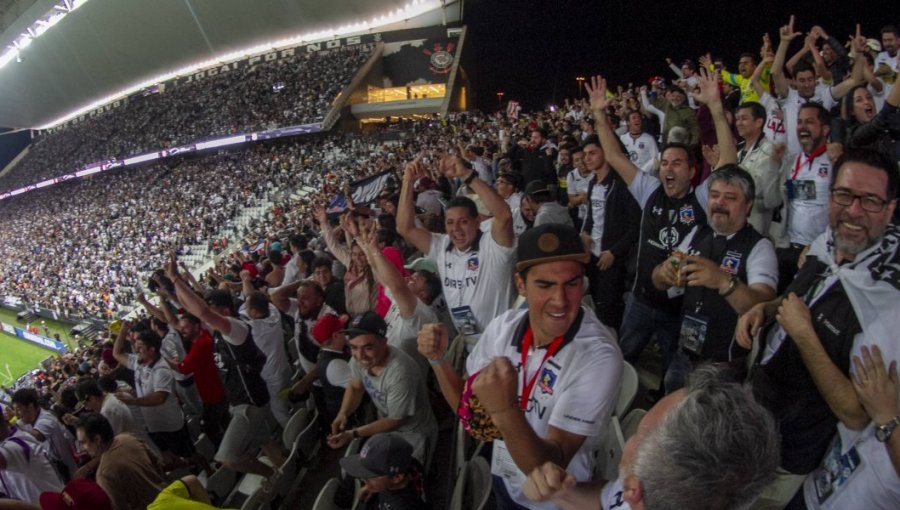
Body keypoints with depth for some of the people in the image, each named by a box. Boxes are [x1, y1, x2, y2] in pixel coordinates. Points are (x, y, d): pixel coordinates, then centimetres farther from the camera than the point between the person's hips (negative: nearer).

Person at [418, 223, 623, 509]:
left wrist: (505, 412, -47)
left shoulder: (598, 357, -31)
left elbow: (551, 468, -31)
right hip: (503, 482, 5)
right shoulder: (503, 327, -14)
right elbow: (466, 406, -2)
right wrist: (438, 359, -18)